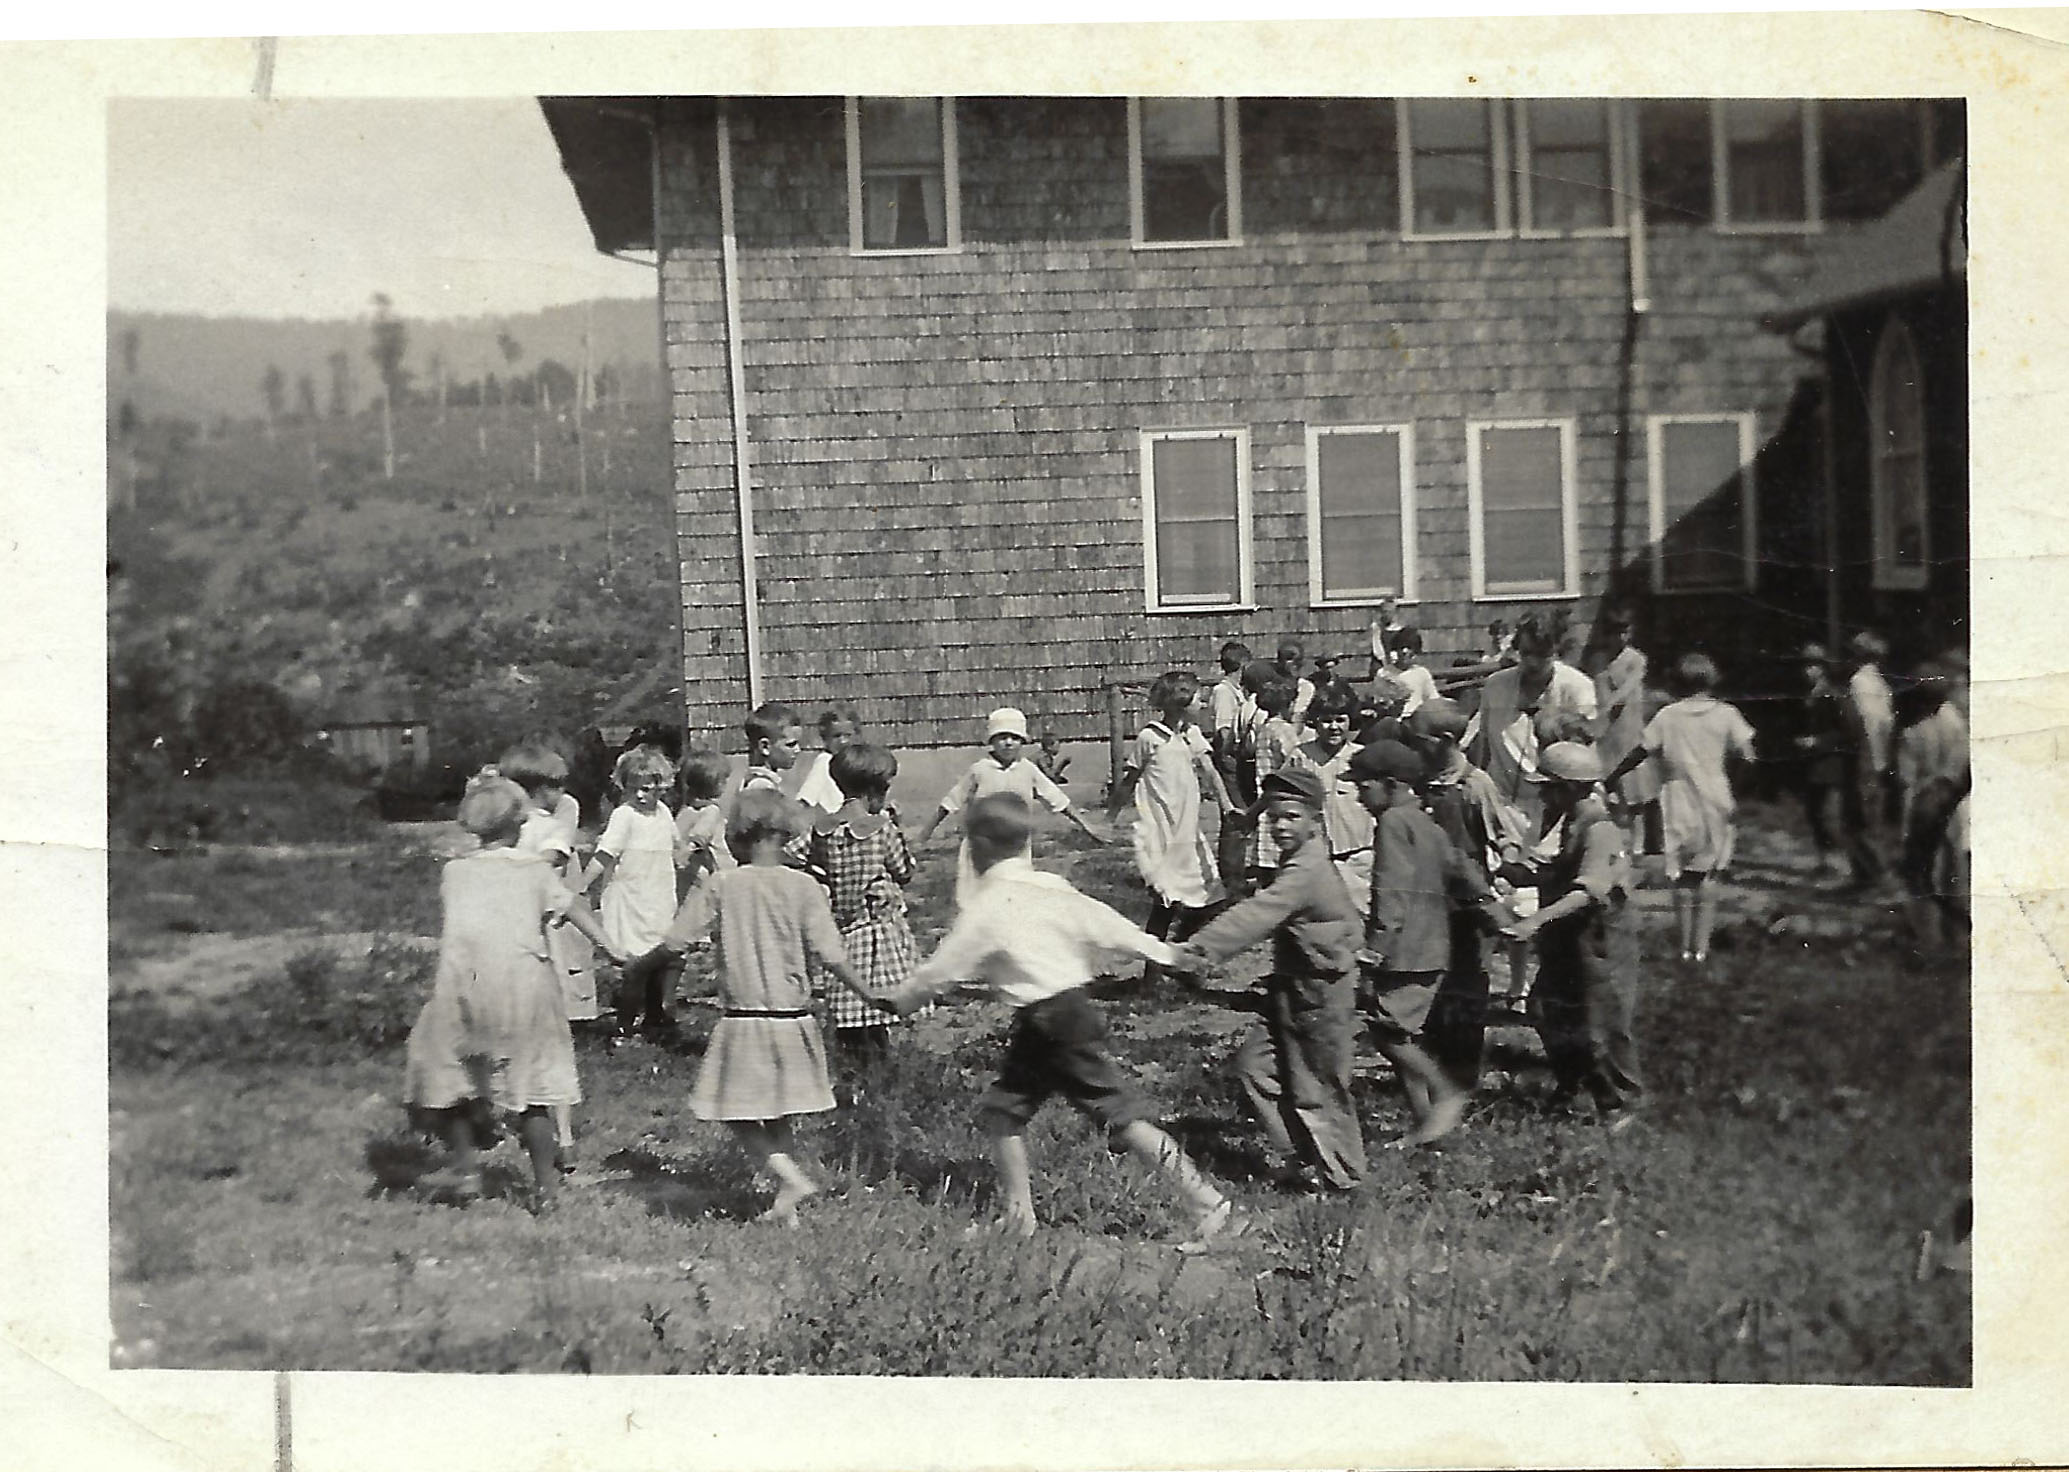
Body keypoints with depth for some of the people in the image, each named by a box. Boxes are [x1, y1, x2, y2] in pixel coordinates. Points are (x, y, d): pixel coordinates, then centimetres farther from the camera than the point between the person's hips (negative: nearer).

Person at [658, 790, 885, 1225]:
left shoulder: (720, 885, -7)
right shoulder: (804, 886, -6)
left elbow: (674, 943, -3)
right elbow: (829, 956, -10)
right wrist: (871, 997, 0)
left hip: (743, 1020, -3)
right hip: (793, 1019, 3)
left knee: (738, 1114, 10)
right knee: (777, 1117, 18)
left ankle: (791, 1176, -9)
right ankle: (786, 1206, 19)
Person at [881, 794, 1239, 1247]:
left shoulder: (986, 908, -12)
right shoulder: (1052, 888, 6)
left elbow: (941, 970, -5)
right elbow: (1110, 927, 10)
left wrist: (899, 1001, 11)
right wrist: (1162, 953, 21)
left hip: (1051, 1024, -8)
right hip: (1074, 1010, 8)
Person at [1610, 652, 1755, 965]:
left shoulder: (1667, 716, -3)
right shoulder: (1726, 714, -3)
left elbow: (1639, 752, -2)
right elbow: (1746, 754, -5)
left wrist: (1612, 778, 8)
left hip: (1679, 804, 0)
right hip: (1714, 802, 0)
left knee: (1683, 876, 8)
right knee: (1707, 875, 7)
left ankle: (1685, 946, 10)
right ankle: (1701, 946, 5)